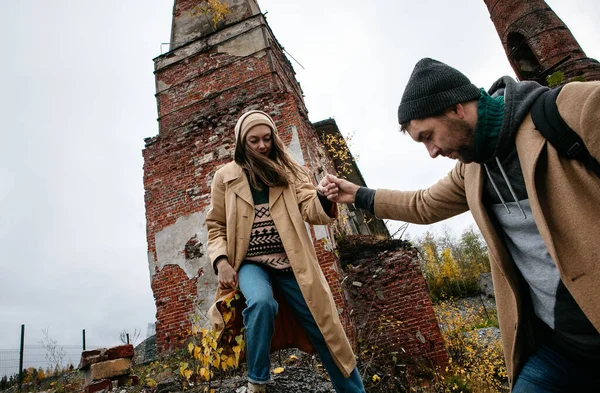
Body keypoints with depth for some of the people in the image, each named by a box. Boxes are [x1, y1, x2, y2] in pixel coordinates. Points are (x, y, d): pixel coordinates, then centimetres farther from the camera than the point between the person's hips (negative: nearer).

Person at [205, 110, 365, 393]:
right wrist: (221, 261, -8)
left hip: (291, 263, 2)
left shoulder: (288, 169, 7)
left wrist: (324, 196, -30)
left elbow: (309, 209, -6)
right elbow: (216, 226, 9)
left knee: (324, 327, 3)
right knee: (261, 302, -33)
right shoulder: (225, 177, 6)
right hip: (251, 263, -1)